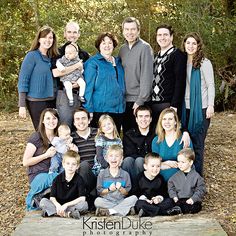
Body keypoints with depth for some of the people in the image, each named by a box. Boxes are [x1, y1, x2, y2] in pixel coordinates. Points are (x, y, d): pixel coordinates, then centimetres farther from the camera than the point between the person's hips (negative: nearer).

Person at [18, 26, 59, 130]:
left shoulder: (52, 57, 12)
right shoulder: (32, 56, -5)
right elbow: (22, 81, -9)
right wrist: (22, 105, -14)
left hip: (51, 101, 6)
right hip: (36, 102, -6)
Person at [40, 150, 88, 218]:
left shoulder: (79, 179, -5)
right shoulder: (58, 179, 0)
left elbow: (82, 198, -14)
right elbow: (52, 197, -4)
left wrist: (66, 205, -22)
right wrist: (58, 205, -26)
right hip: (58, 205, 1)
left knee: (84, 204, -30)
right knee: (43, 201, -20)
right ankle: (69, 213, -33)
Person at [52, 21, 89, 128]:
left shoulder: (84, 54, 16)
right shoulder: (59, 52, 3)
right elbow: (55, 73, -14)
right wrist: (77, 66, -11)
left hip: (81, 94, 4)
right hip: (64, 94, -4)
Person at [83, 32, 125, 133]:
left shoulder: (118, 62, 14)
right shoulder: (93, 62, -4)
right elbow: (88, 87, -7)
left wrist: (122, 105, 13)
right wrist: (89, 110, -12)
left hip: (118, 109, 6)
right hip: (100, 109, -6)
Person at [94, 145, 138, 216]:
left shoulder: (125, 174, 4)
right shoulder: (102, 174, 3)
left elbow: (127, 193, 5)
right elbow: (99, 192, 1)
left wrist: (121, 188, -15)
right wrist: (109, 189, -15)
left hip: (121, 201, 2)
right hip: (106, 202, -1)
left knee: (134, 198, -24)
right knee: (97, 201, -31)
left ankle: (109, 211, -26)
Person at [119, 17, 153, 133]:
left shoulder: (144, 48, -8)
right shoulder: (122, 49, 10)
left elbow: (147, 76, -13)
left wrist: (140, 100, -16)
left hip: (139, 100, -5)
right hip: (124, 99, 6)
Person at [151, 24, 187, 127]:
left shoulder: (178, 55, -5)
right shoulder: (156, 56, 19)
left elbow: (180, 82, -12)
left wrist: (174, 105, -18)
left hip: (168, 104, -7)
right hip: (153, 104, 7)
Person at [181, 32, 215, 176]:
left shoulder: (204, 63, -6)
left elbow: (211, 86, -6)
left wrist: (210, 106, -12)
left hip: (200, 109, -5)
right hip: (186, 108, 5)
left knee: (197, 143, 0)